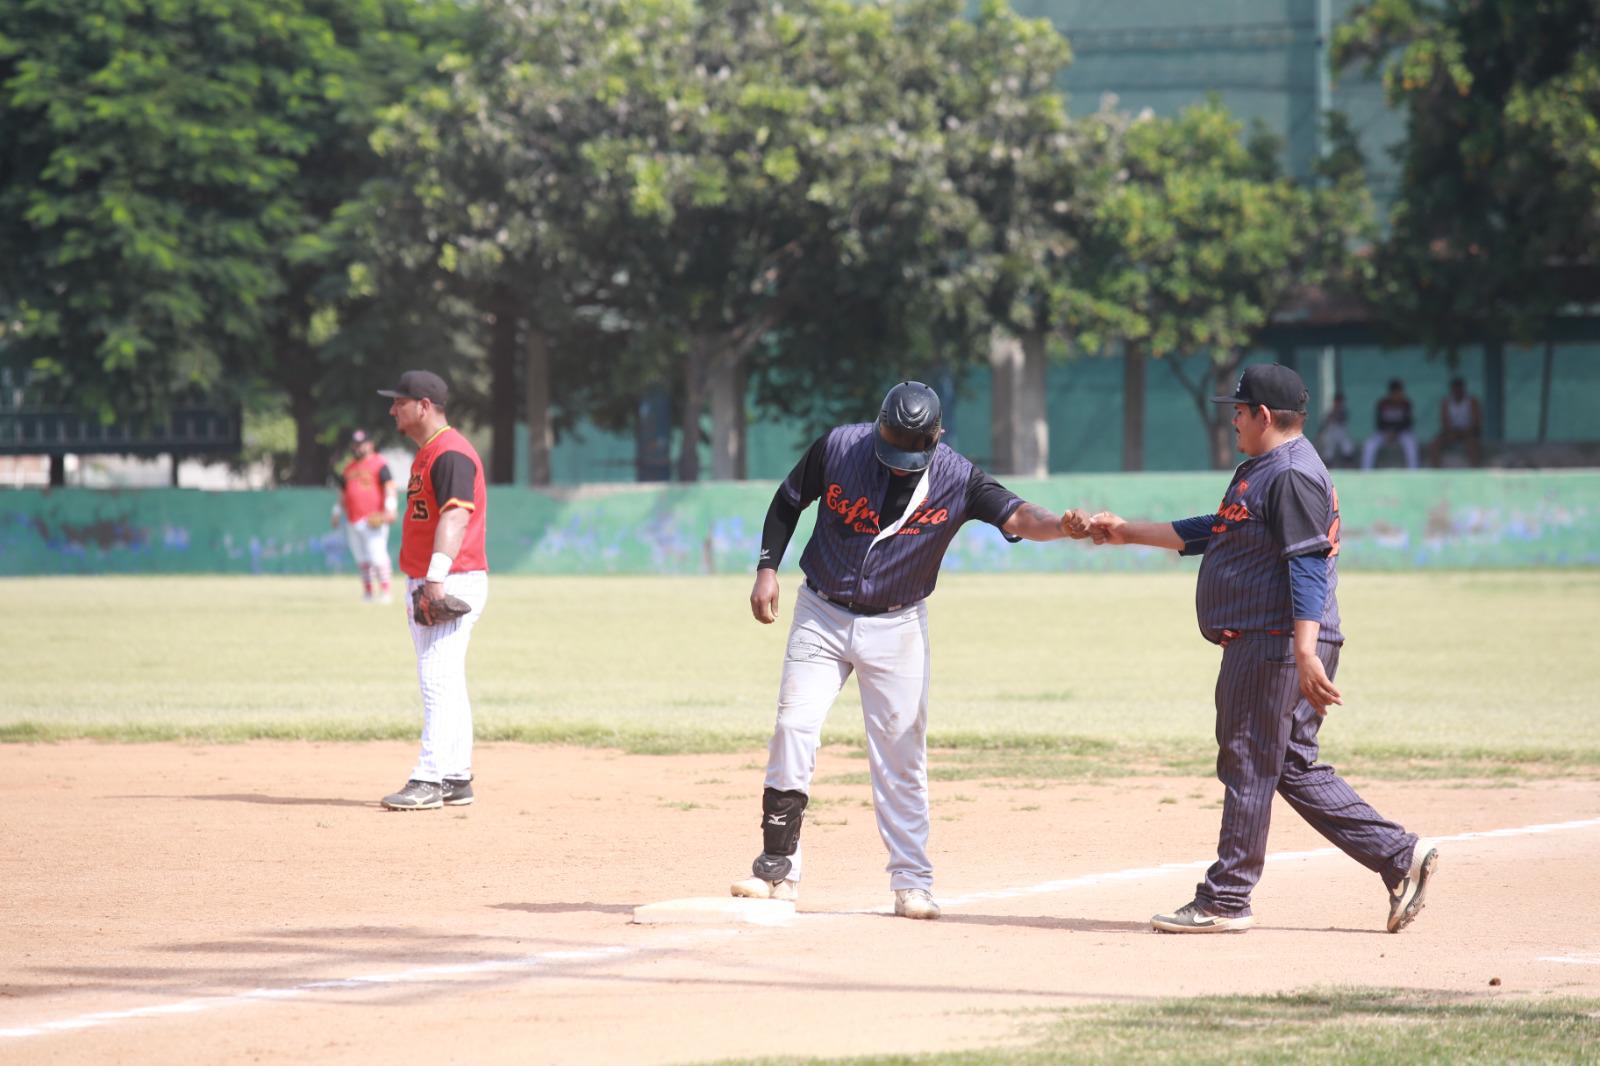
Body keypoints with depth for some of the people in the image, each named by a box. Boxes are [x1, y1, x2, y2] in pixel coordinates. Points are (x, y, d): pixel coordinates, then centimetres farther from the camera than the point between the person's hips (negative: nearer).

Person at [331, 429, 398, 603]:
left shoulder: (378, 464, -2)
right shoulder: (349, 467, 20)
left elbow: (389, 486, -10)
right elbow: (343, 492, 28)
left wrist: (389, 509, -21)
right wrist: (337, 513, 25)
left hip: (373, 519, -7)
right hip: (353, 521, 7)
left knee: (377, 555, -13)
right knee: (361, 558, 7)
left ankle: (385, 591, -11)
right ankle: (367, 592, 12)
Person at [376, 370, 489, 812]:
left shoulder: (451, 453, -14)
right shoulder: (428, 453, 19)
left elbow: (455, 515, -25)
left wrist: (437, 577, -34)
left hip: (454, 582, -11)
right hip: (427, 587, 11)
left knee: (438, 682, -15)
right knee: (445, 685, 13)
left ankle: (429, 782, -20)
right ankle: (456, 780, 18)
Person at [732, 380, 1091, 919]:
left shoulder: (956, 479, -15)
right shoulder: (838, 448, -12)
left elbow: (1014, 515, -29)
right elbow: (788, 502, 3)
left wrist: (1061, 525, -49)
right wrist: (767, 567, -6)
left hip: (897, 627, -1)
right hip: (822, 616, 1)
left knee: (900, 752, 0)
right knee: (794, 729, -7)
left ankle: (912, 882, 9)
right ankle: (778, 869, 0)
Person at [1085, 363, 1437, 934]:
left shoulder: (1292, 475, -14)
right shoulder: (1260, 470, 20)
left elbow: (1308, 567, -21)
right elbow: (1212, 532, 29)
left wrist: (1306, 653, -27)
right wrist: (1129, 532, 31)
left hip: (1275, 646, -11)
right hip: (1264, 645, 11)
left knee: (1248, 766, -5)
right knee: (1296, 768, 11)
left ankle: (1225, 900, 0)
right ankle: (1399, 855, 9)